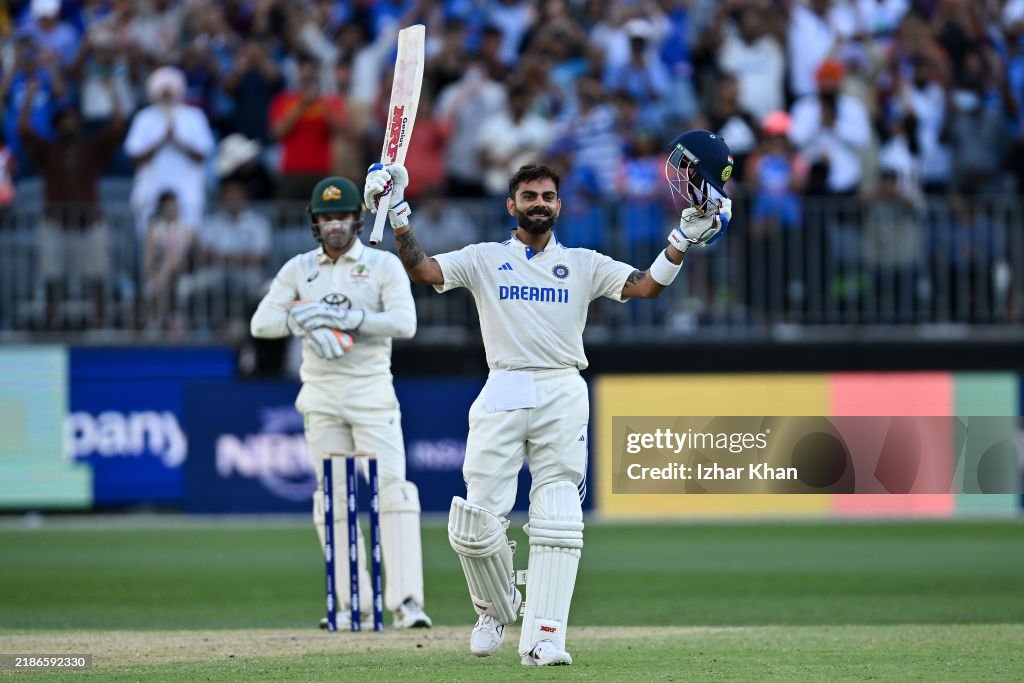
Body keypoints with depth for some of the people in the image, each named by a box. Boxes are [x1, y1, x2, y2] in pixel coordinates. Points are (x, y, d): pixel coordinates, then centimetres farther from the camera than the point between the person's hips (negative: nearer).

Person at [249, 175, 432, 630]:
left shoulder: (384, 266, 0)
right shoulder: (299, 269, 9)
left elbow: (404, 323, -14)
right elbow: (261, 323, -1)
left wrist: (348, 318, -22)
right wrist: (303, 321, -19)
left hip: (371, 391, -3)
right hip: (321, 396, 3)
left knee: (391, 489, -13)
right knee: (333, 499, 3)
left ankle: (406, 601, -18)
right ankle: (354, 604, 8)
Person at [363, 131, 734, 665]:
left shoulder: (583, 264, 14)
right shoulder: (484, 259, 13)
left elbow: (646, 285, 3)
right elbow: (422, 270, 0)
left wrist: (686, 236, -8)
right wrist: (398, 216, -12)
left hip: (563, 395, 0)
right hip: (503, 394, 0)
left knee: (558, 519, -9)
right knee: (478, 520, -7)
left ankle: (543, 637, -13)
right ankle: (496, 607, 21)